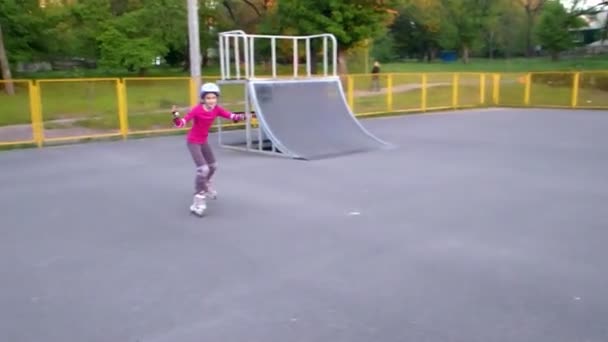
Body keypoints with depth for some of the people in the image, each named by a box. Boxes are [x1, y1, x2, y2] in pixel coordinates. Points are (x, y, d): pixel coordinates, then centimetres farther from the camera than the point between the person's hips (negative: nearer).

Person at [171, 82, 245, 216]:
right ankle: (199, 200, -8)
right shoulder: (197, 110, -26)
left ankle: (205, 187, 50)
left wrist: (241, 117, -36)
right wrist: (176, 116, -50)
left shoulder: (217, 109, -10)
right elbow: (181, 123, -30)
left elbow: (232, 116, -16)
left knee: (213, 166, 21)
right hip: (193, 142, -7)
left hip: (204, 141, 7)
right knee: (203, 169, -19)